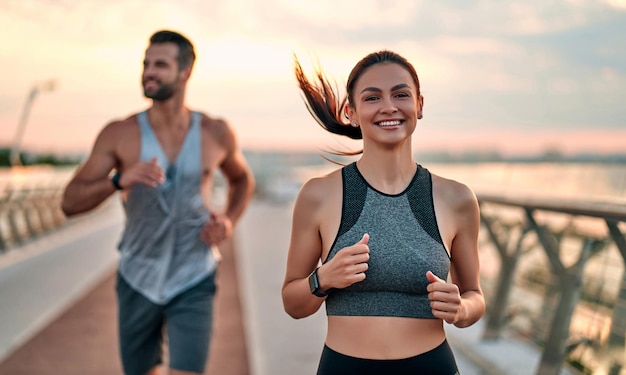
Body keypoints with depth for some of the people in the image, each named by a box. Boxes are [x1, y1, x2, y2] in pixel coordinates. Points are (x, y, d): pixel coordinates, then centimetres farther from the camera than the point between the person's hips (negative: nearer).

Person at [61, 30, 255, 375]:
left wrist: (229, 220, -3)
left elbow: (242, 179, 17)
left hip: (193, 283, -1)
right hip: (138, 281, 1)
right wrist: (120, 180, -28)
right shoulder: (120, 134, -8)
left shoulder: (216, 133, -4)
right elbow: (70, 203, -10)